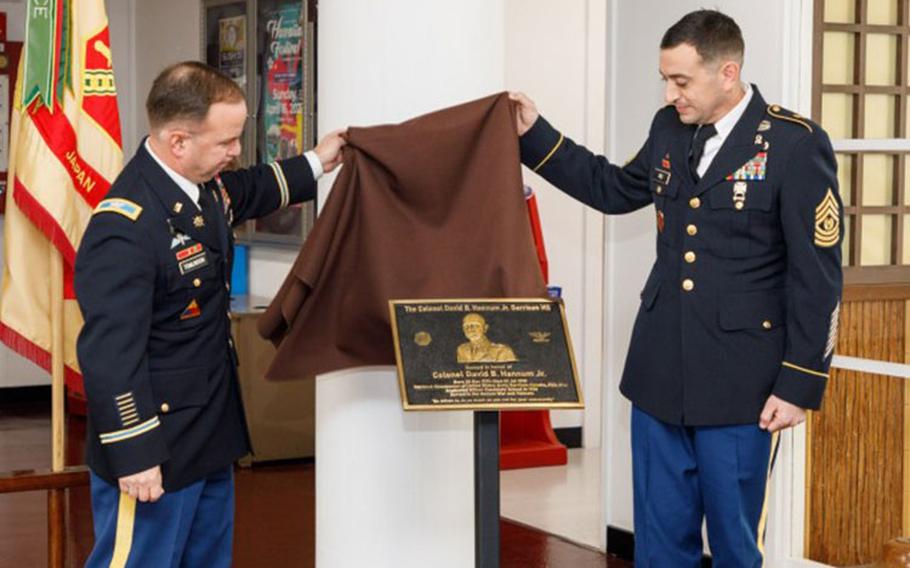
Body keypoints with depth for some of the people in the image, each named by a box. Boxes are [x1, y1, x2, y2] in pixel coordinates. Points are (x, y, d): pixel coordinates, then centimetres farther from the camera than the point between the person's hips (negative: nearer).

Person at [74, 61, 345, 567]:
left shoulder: (207, 186, 2)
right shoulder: (124, 231, -28)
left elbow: (246, 192, 29)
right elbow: (111, 354, -27)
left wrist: (314, 165, 29)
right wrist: (135, 457, -24)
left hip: (212, 436, 10)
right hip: (154, 452, -10)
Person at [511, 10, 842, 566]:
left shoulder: (797, 144, -12)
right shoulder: (669, 128, 6)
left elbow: (817, 277, -11)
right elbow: (614, 189, 25)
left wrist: (800, 385, -12)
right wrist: (535, 133, 19)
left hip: (738, 382, -5)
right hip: (660, 373, 5)